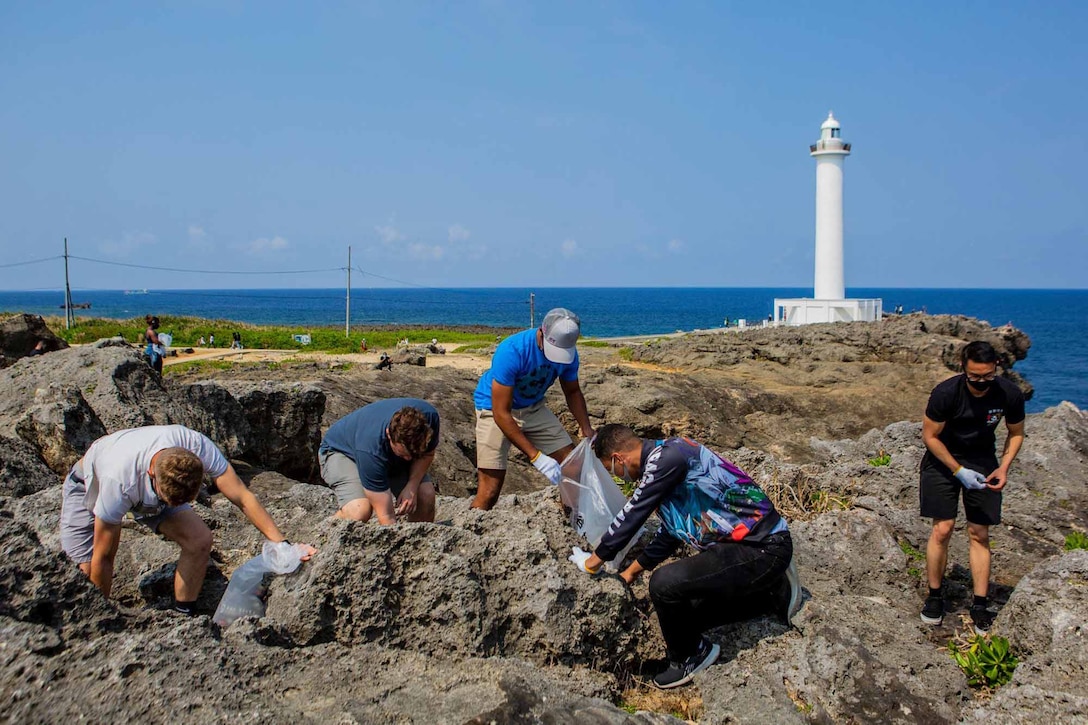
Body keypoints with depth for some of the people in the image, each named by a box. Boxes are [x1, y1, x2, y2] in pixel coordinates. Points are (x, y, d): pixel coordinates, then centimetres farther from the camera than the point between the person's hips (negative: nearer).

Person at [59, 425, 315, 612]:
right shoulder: (120, 481, -44)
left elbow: (242, 497, -30)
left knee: (200, 540, -17)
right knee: (87, 571, -21)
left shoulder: (197, 446, -39)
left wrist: (282, 543, -38)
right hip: (90, 484, -3)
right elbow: (103, 557, -31)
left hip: (150, 486, 3)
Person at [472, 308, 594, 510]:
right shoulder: (512, 351, -33)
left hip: (533, 408, 6)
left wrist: (587, 430, -11)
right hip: (495, 408, -5)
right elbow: (501, 413, -32)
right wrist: (536, 456, -35)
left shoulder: (569, 353, -15)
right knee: (490, 491, -15)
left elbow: (573, 392, 5)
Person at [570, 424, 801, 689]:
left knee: (665, 583, -22)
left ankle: (690, 657, 4)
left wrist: (595, 559, 0)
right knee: (689, 613, 18)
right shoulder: (660, 466, 12)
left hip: (763, 549, -11)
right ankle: (775, 592, 24)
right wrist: (631, 572, 32)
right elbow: (669, 533, 24)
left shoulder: (667, 456, -19)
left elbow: (632, 515, -14)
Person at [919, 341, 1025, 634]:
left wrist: (1004, 467, -14)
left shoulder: (1010, 394, -18)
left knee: (979, 533, 2)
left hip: (983, 463, 2)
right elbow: (930, 436, -14)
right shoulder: (945, 393, -26)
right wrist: (959, 471, -20)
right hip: (943, 459, -2)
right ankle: (934, 597, 10)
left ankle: (980, 605, 10)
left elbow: (1016, 433, 1)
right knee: (942, 529, -7)